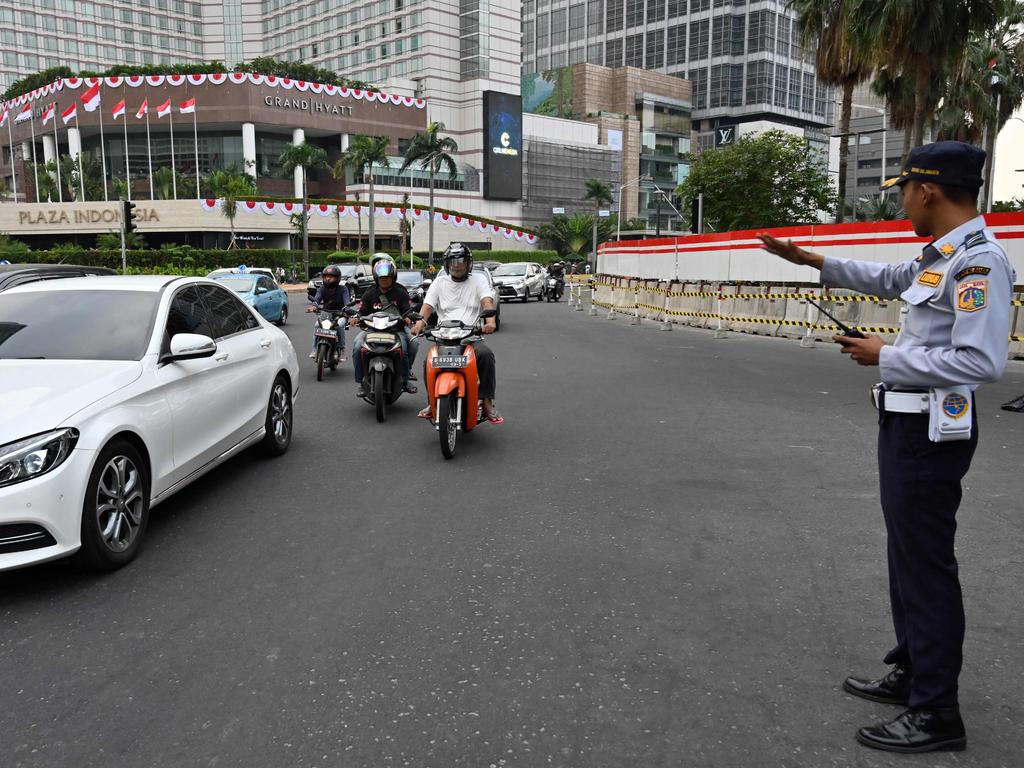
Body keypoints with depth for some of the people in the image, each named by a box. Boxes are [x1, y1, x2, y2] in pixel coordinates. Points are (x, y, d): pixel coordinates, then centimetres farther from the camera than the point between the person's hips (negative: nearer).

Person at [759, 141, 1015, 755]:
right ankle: (912, 672, 35)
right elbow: (886, 279, 29)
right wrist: (810, 259, 28)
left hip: (932, 431, -10)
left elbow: (982, 362, -27)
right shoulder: (942, 255, 10)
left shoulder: (980, 261, -20)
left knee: (926, 562, -2)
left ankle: (937, 714, 11)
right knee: (908, 552, 19)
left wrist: (887, 357, -19)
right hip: (907, 422, 10)